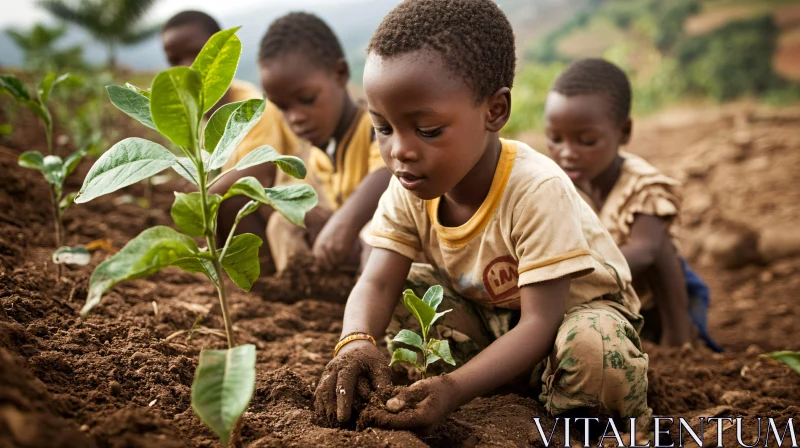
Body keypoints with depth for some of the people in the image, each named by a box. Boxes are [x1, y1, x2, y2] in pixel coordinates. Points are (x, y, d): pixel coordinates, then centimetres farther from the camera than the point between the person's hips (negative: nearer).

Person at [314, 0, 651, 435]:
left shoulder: (536, 192, -34)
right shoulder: (410, 189, -16)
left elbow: (539, 323, -34)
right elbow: (376, 284, -21)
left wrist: (453, 389, -47)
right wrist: (355, 343, -45)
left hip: (571, 307, -5)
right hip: (485, 313, 6)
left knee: (597, 354, -37)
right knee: (402, 293, -13)